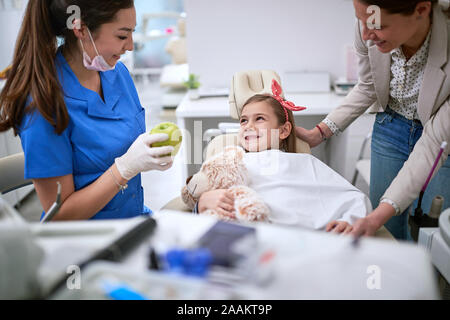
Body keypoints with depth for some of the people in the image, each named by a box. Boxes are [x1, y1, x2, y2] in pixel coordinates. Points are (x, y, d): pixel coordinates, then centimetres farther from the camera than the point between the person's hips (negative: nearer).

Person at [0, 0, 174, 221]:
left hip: (136, 212, 7)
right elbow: (59, 213, -16)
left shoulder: (117, 71, 1)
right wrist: (126, 166, -27)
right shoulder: (44, 105, -20)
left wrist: (154, 151, -7)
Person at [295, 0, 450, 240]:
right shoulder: (368, 28, -22)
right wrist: (319, 133, -10)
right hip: (391, 127, 3)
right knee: (387, 233, 7)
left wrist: (381, 214, -42)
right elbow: (367, 89, -2)